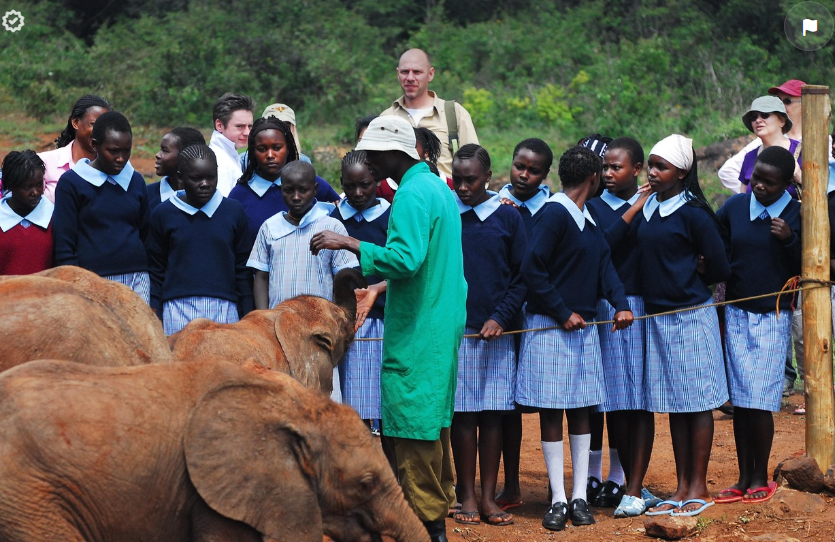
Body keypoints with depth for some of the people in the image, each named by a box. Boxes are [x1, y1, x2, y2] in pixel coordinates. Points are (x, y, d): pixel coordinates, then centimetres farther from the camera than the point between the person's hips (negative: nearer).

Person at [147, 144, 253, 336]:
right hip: (179, 310, -1)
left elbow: (242, 269, 12)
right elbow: (156, 272, 9)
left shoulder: (234, 211, 7)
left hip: (224, 311, 1)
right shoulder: (164, 214, 5)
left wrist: (247, 318, 10)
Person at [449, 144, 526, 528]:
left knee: (493, 415, 3)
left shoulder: (508, 218, 3)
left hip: (497, 333, 0)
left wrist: (501, 317, -6)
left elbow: (524, 277, 4)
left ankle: (488, 497, 9)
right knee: (463, 414, 1)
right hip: (456, 331, 0)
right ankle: (466, 495, 9)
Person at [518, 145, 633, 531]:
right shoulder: (554, 214, -14)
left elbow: (604, 266, 10)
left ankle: (579, 497, 12)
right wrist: (563, 314, -14)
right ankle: (558, 500, 3)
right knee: (551, 412, -1)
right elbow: (532, 269, -18)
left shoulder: (588, 218, 12)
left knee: (580, 411, 8)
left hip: (584, 326, 8)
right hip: (550, 327, -8)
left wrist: (621, 304, -8)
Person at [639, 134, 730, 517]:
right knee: (673, 405, 11)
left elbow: (718, 269, -7)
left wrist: (689, 277, 4)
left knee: (697, 401, 1)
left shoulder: (693, 213, -11)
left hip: (691, 316, -7)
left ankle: (699, 489, 6)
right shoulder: (647, 209, 7)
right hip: (657, 316, 7)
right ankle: (682, 488, 17)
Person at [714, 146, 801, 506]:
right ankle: (744, 479, 12)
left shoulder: (796, 215, -5)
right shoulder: (734, 207, 2)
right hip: (736, 314, 3)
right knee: (740, 400, 4)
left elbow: (806, 269, -4)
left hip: (773, 317, -3)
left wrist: (789, 240, -19)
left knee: (760, 401, -6)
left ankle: (761, 478, 8)